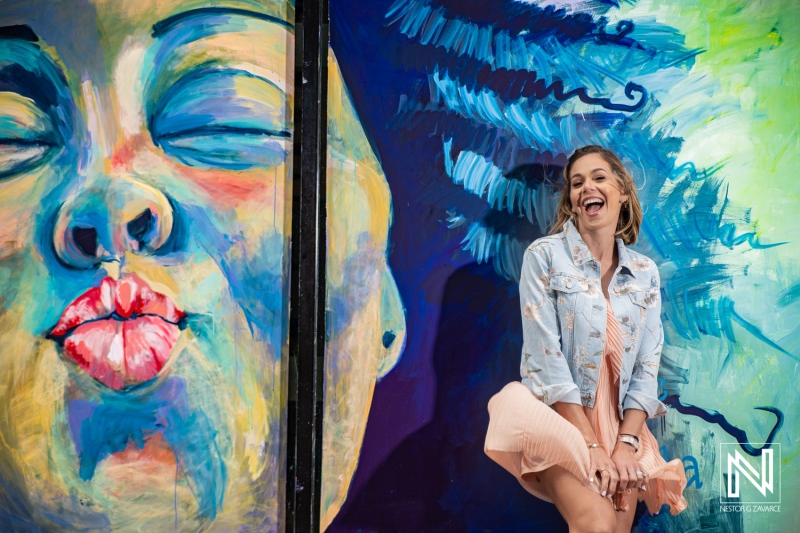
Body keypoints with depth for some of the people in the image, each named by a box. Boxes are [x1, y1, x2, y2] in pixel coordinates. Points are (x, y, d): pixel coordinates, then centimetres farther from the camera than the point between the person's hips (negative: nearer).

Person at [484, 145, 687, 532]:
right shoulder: (544, 255, -3)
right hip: (559, 419, -4)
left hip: (621, 424, 4)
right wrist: (591, 445, -15)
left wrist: (625, 444, -11)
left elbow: (647, 367, 4)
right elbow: (546, 356, -10)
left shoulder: (645, 273, 8)